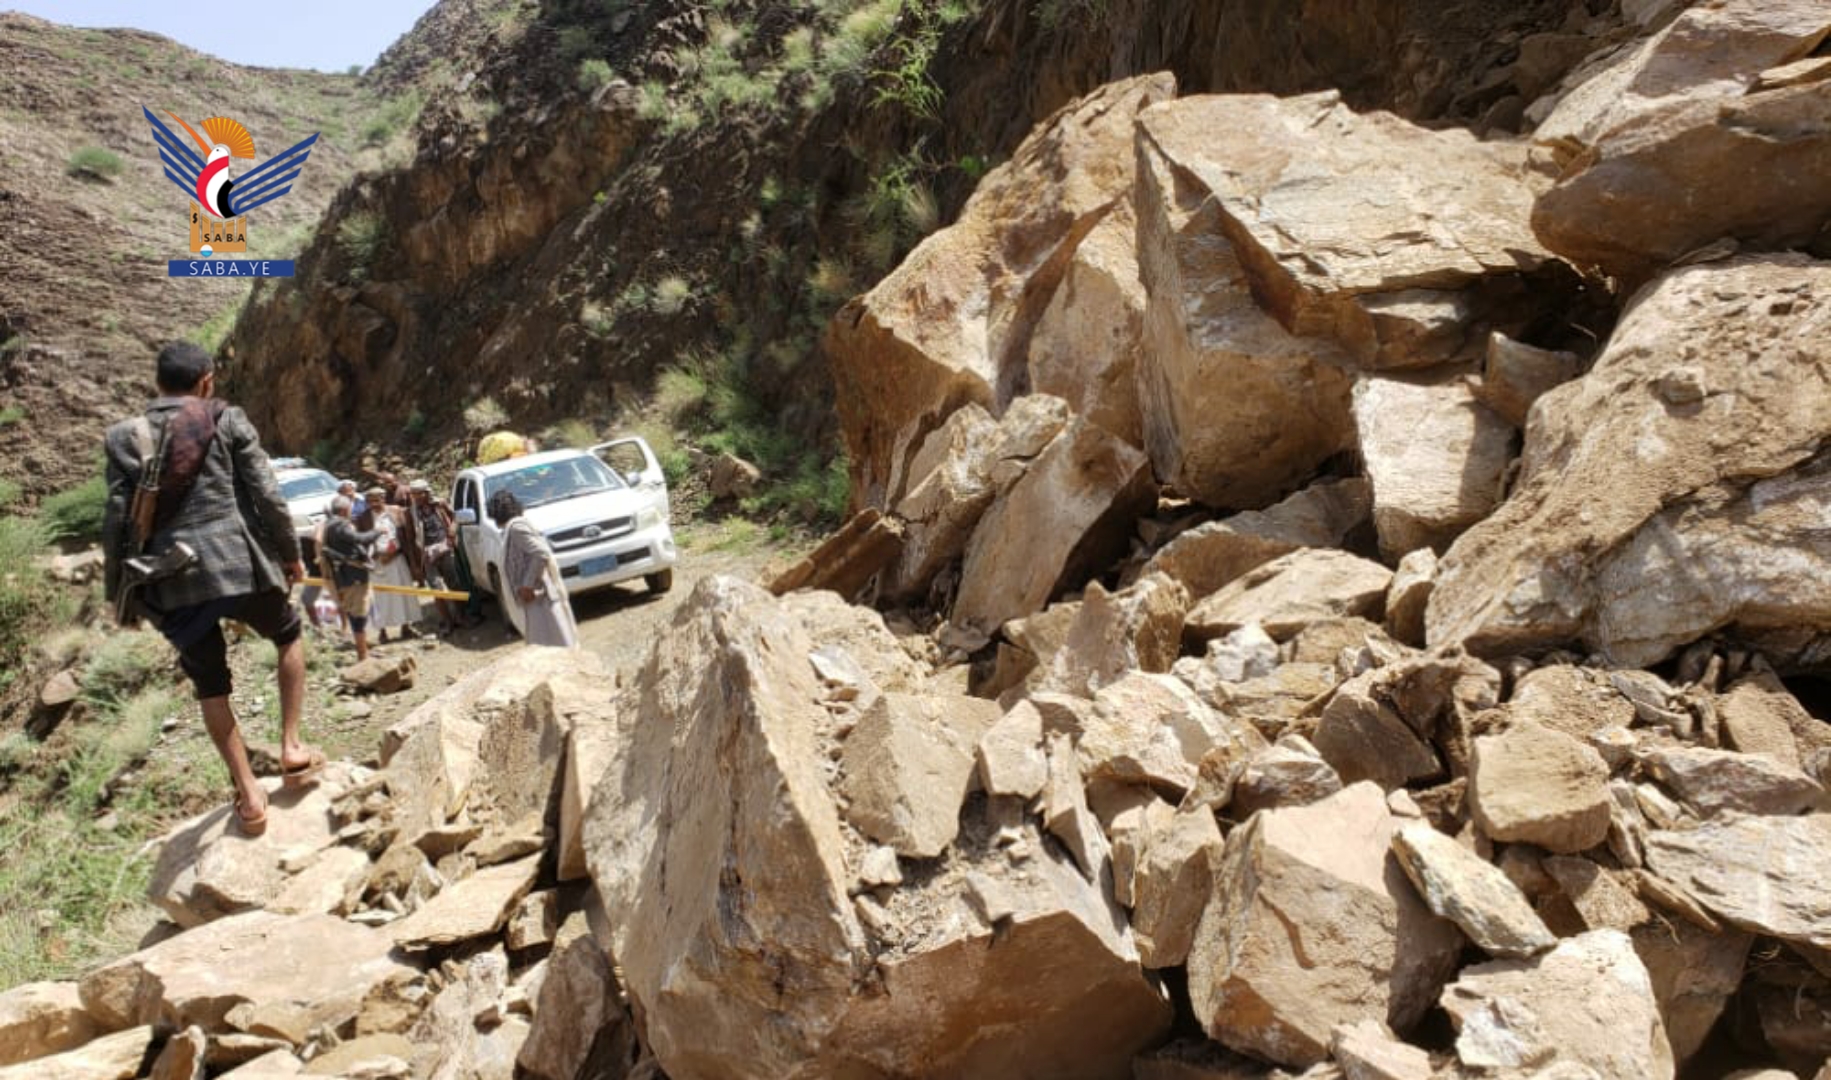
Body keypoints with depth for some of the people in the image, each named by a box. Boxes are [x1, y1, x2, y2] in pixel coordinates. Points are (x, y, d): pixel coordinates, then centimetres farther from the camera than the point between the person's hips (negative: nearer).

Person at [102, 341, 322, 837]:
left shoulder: (126, 438, 8)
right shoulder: (227, 420, 2)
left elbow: (116, 520, 5)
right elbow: (267, 496, -2)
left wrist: (118, 592, 14)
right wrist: (290, 553, 11)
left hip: (171, 579, 2)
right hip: (237, 560, -2)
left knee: (209, 684, 15)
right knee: (288, 635, 25)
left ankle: (248, 794, 16)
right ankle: (291, 747, 16)